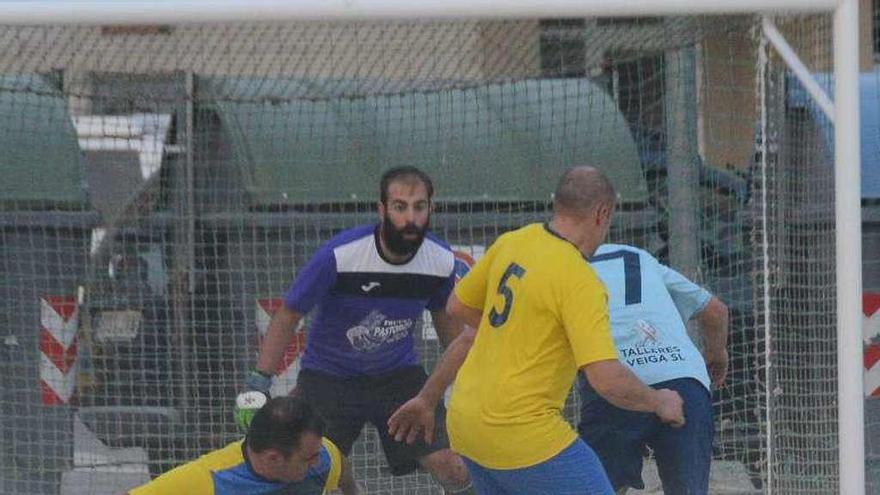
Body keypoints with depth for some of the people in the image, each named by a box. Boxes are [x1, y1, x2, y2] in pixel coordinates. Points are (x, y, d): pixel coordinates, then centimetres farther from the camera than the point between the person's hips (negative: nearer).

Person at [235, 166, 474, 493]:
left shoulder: (442, 262, -13)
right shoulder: (338, 255, -24)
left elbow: (445, 318, 9)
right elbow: (287, 317, -14)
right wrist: (258, 383, -19)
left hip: (399, 374, 2)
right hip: (328, 377, -2)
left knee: (451, 468, -13)